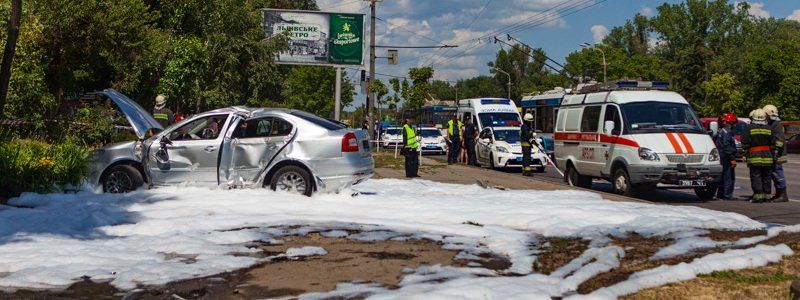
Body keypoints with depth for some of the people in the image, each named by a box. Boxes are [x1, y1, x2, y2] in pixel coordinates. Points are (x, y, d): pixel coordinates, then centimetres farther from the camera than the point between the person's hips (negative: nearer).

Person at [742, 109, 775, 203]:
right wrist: (769, 151, 17)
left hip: (754, 157, -3)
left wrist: (747, 149, 8)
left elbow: (744, 143, -8)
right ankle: (766, 195, 14)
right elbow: (773, 144, 4)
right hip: (767, 157, 3)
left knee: (756, 177, -2)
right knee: (767, 177, 11)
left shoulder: (750, 128, -7)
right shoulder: (769, 129, 2)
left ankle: (758, 196, -7)